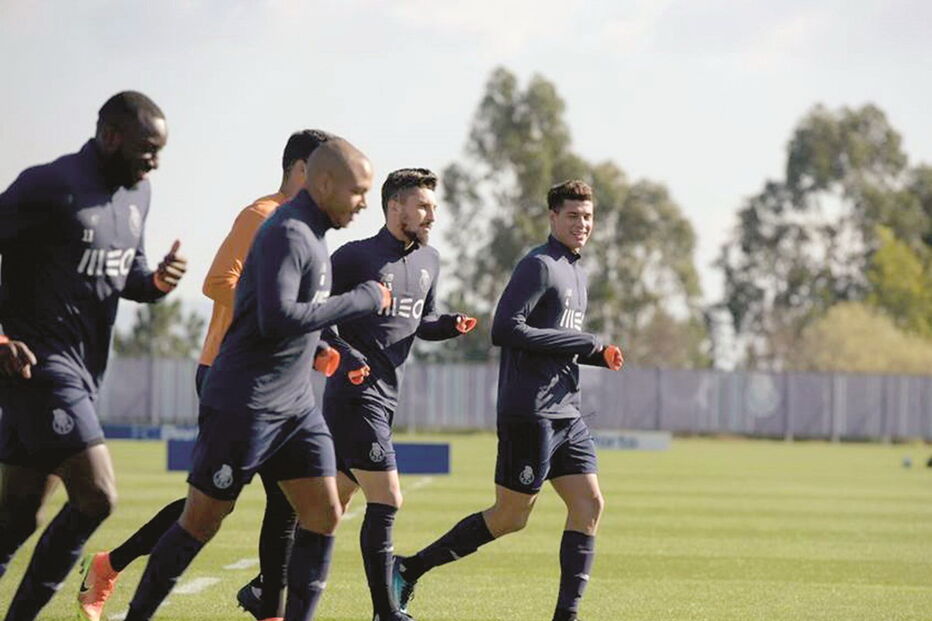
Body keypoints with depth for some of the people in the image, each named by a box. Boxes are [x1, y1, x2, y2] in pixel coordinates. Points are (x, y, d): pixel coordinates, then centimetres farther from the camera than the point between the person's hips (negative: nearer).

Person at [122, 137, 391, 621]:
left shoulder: (309, 235, 13)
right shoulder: (288, 234, -18)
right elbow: (277, 320, -28)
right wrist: (363, 300, -21)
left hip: (294, 406, 9)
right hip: (243, 405, -9)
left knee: (324, 515, -1)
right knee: (201, 523, 0)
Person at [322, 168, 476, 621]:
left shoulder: (429, 262, 15)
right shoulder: (354, 257, -10)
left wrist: (451, 326, 5)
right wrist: (345, 355, -24)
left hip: (386, 397, 8)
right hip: (355, 397, -8)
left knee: (333, 503, 11)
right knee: (386, 499, -11)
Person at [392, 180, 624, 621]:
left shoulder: (576, 273, 18)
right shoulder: (539, 266, -10)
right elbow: (505, 330, -20)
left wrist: (598, 356, 6)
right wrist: (582, 343, -18)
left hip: (565, 414, 9)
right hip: (530, 413, -9)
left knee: (588, 506, -1)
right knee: (510, 518, -4)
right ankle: (409, 570, 6)